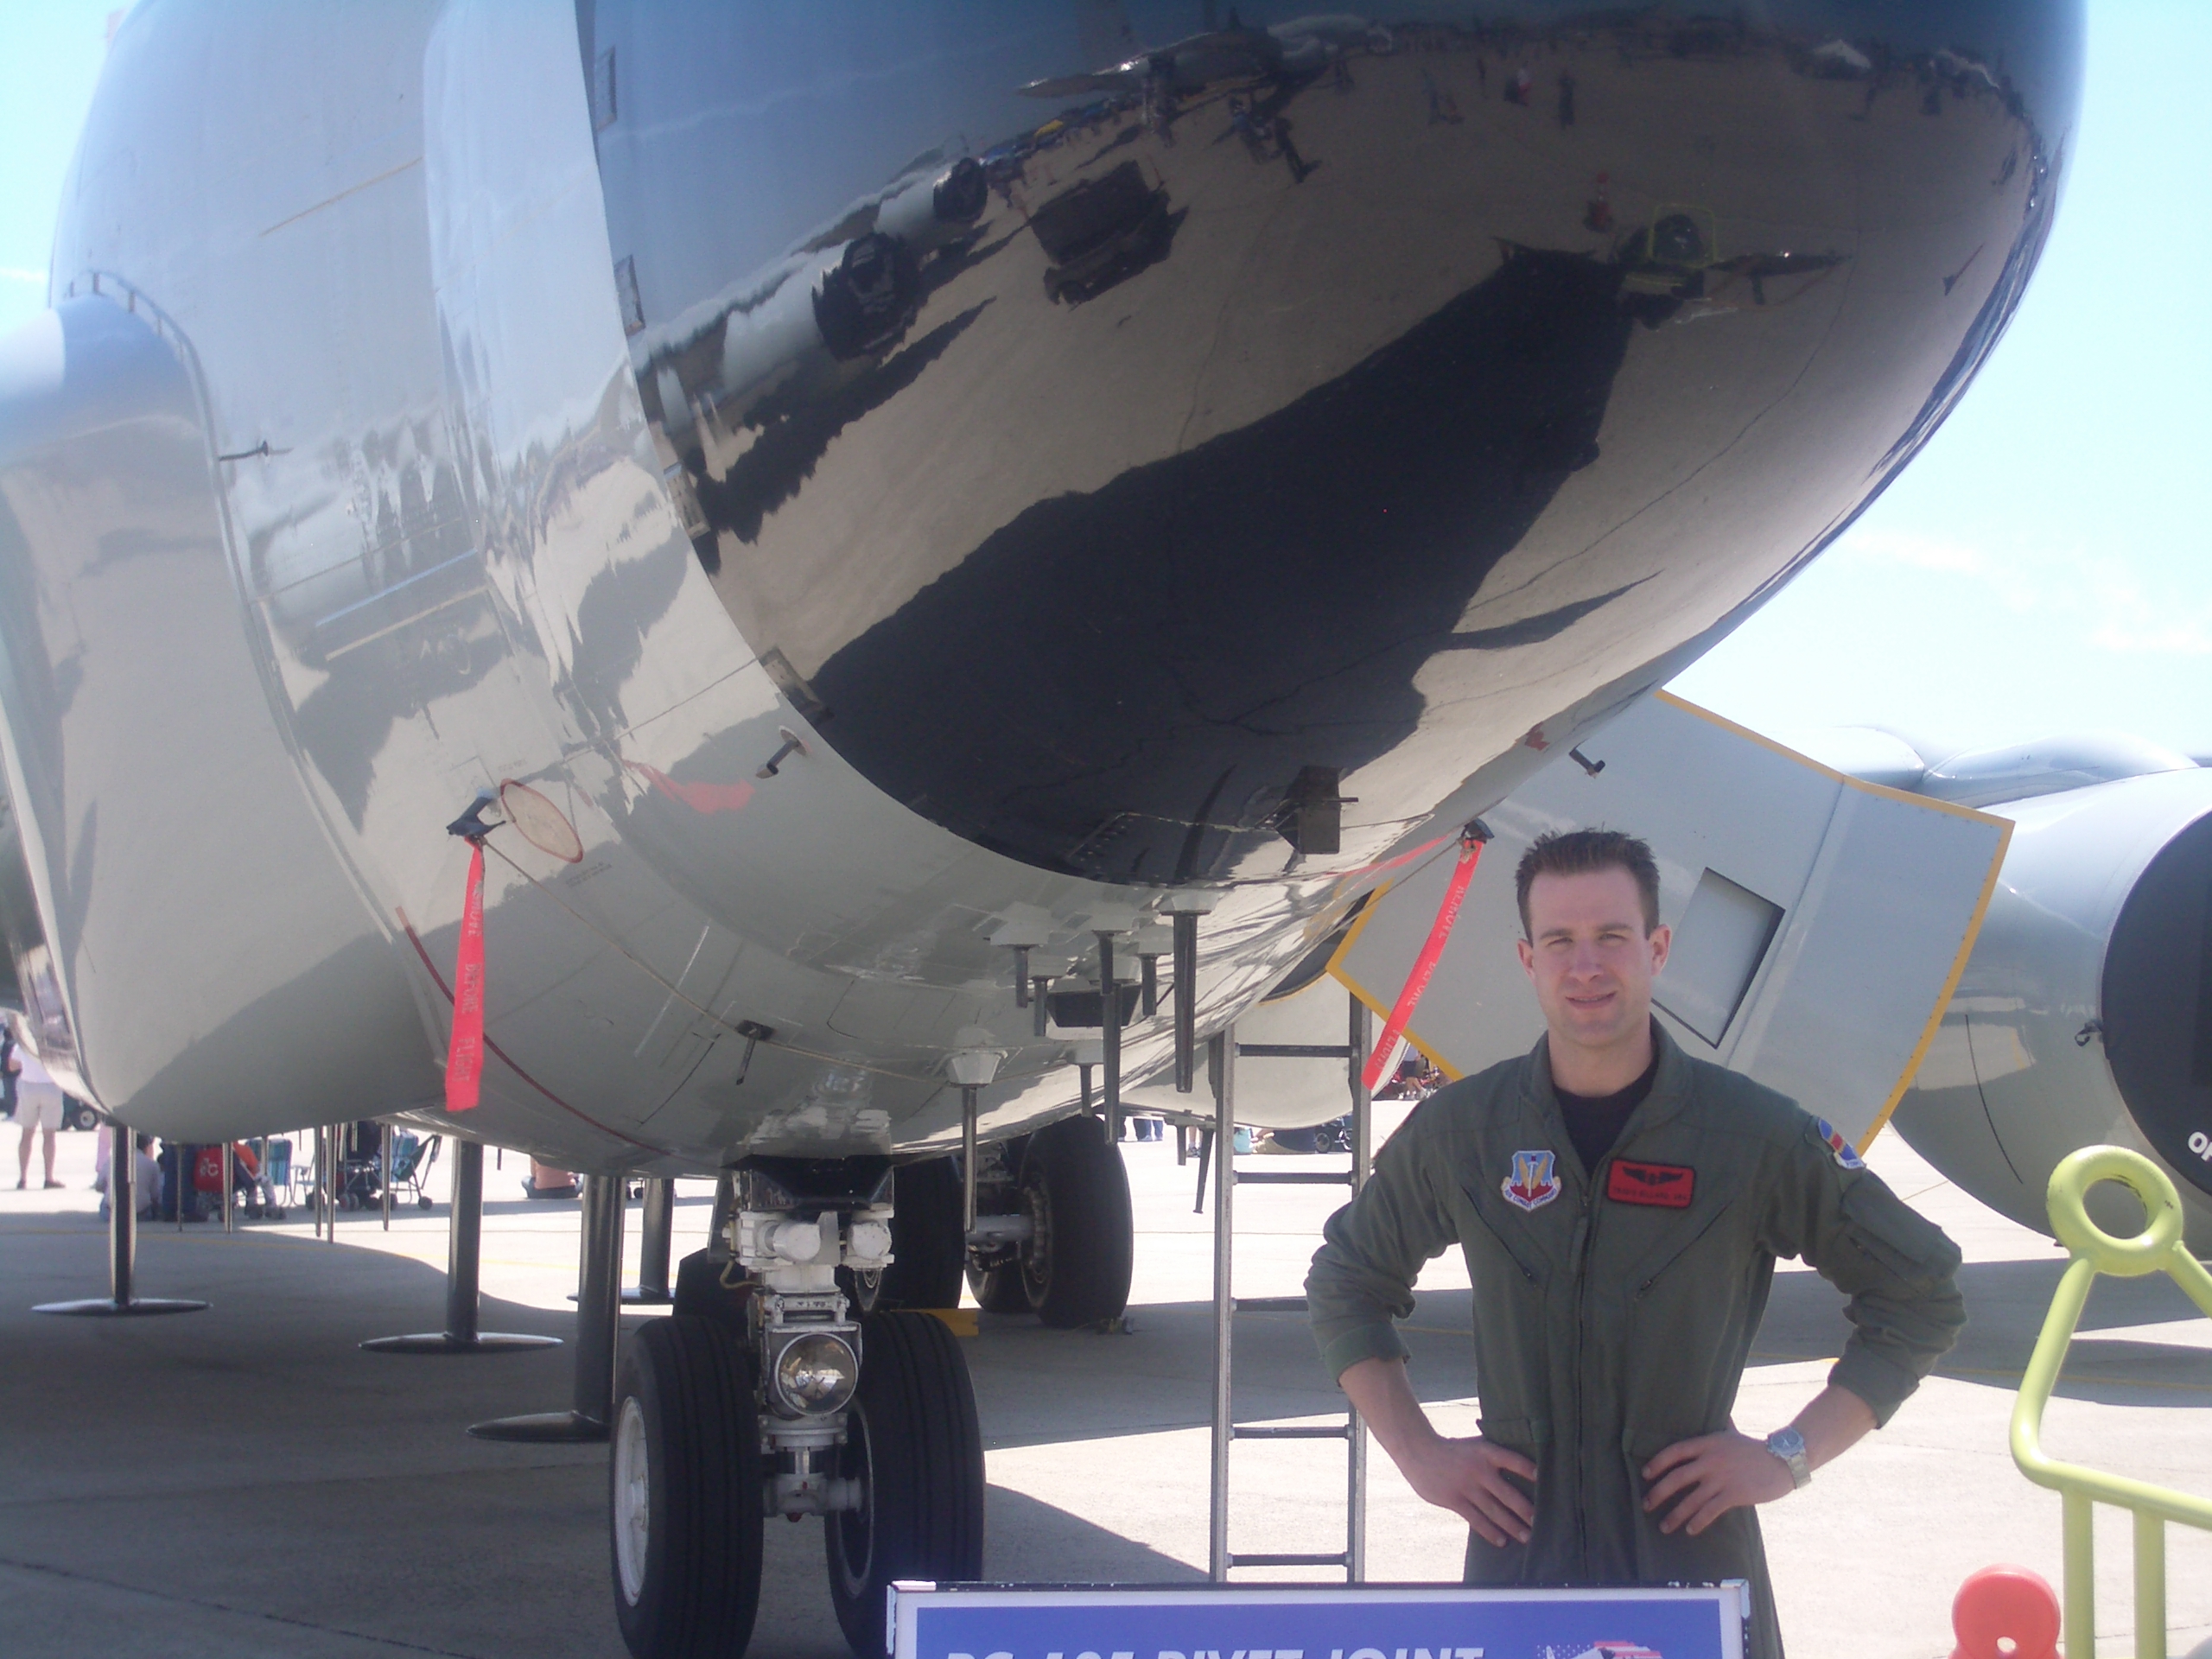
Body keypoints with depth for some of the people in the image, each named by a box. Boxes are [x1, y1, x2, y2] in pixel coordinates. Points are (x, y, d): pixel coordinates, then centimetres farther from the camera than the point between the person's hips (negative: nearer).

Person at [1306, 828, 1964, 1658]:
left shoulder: (1756, 1134, -5)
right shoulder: (1459, 1130, 1)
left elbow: (1919, 1298, 4)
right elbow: (1346, 1286, 16)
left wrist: (1792, 1455, -3)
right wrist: (1418, 1453, 6)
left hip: (1695, 1551, -1)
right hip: (1516, 1550, 1)